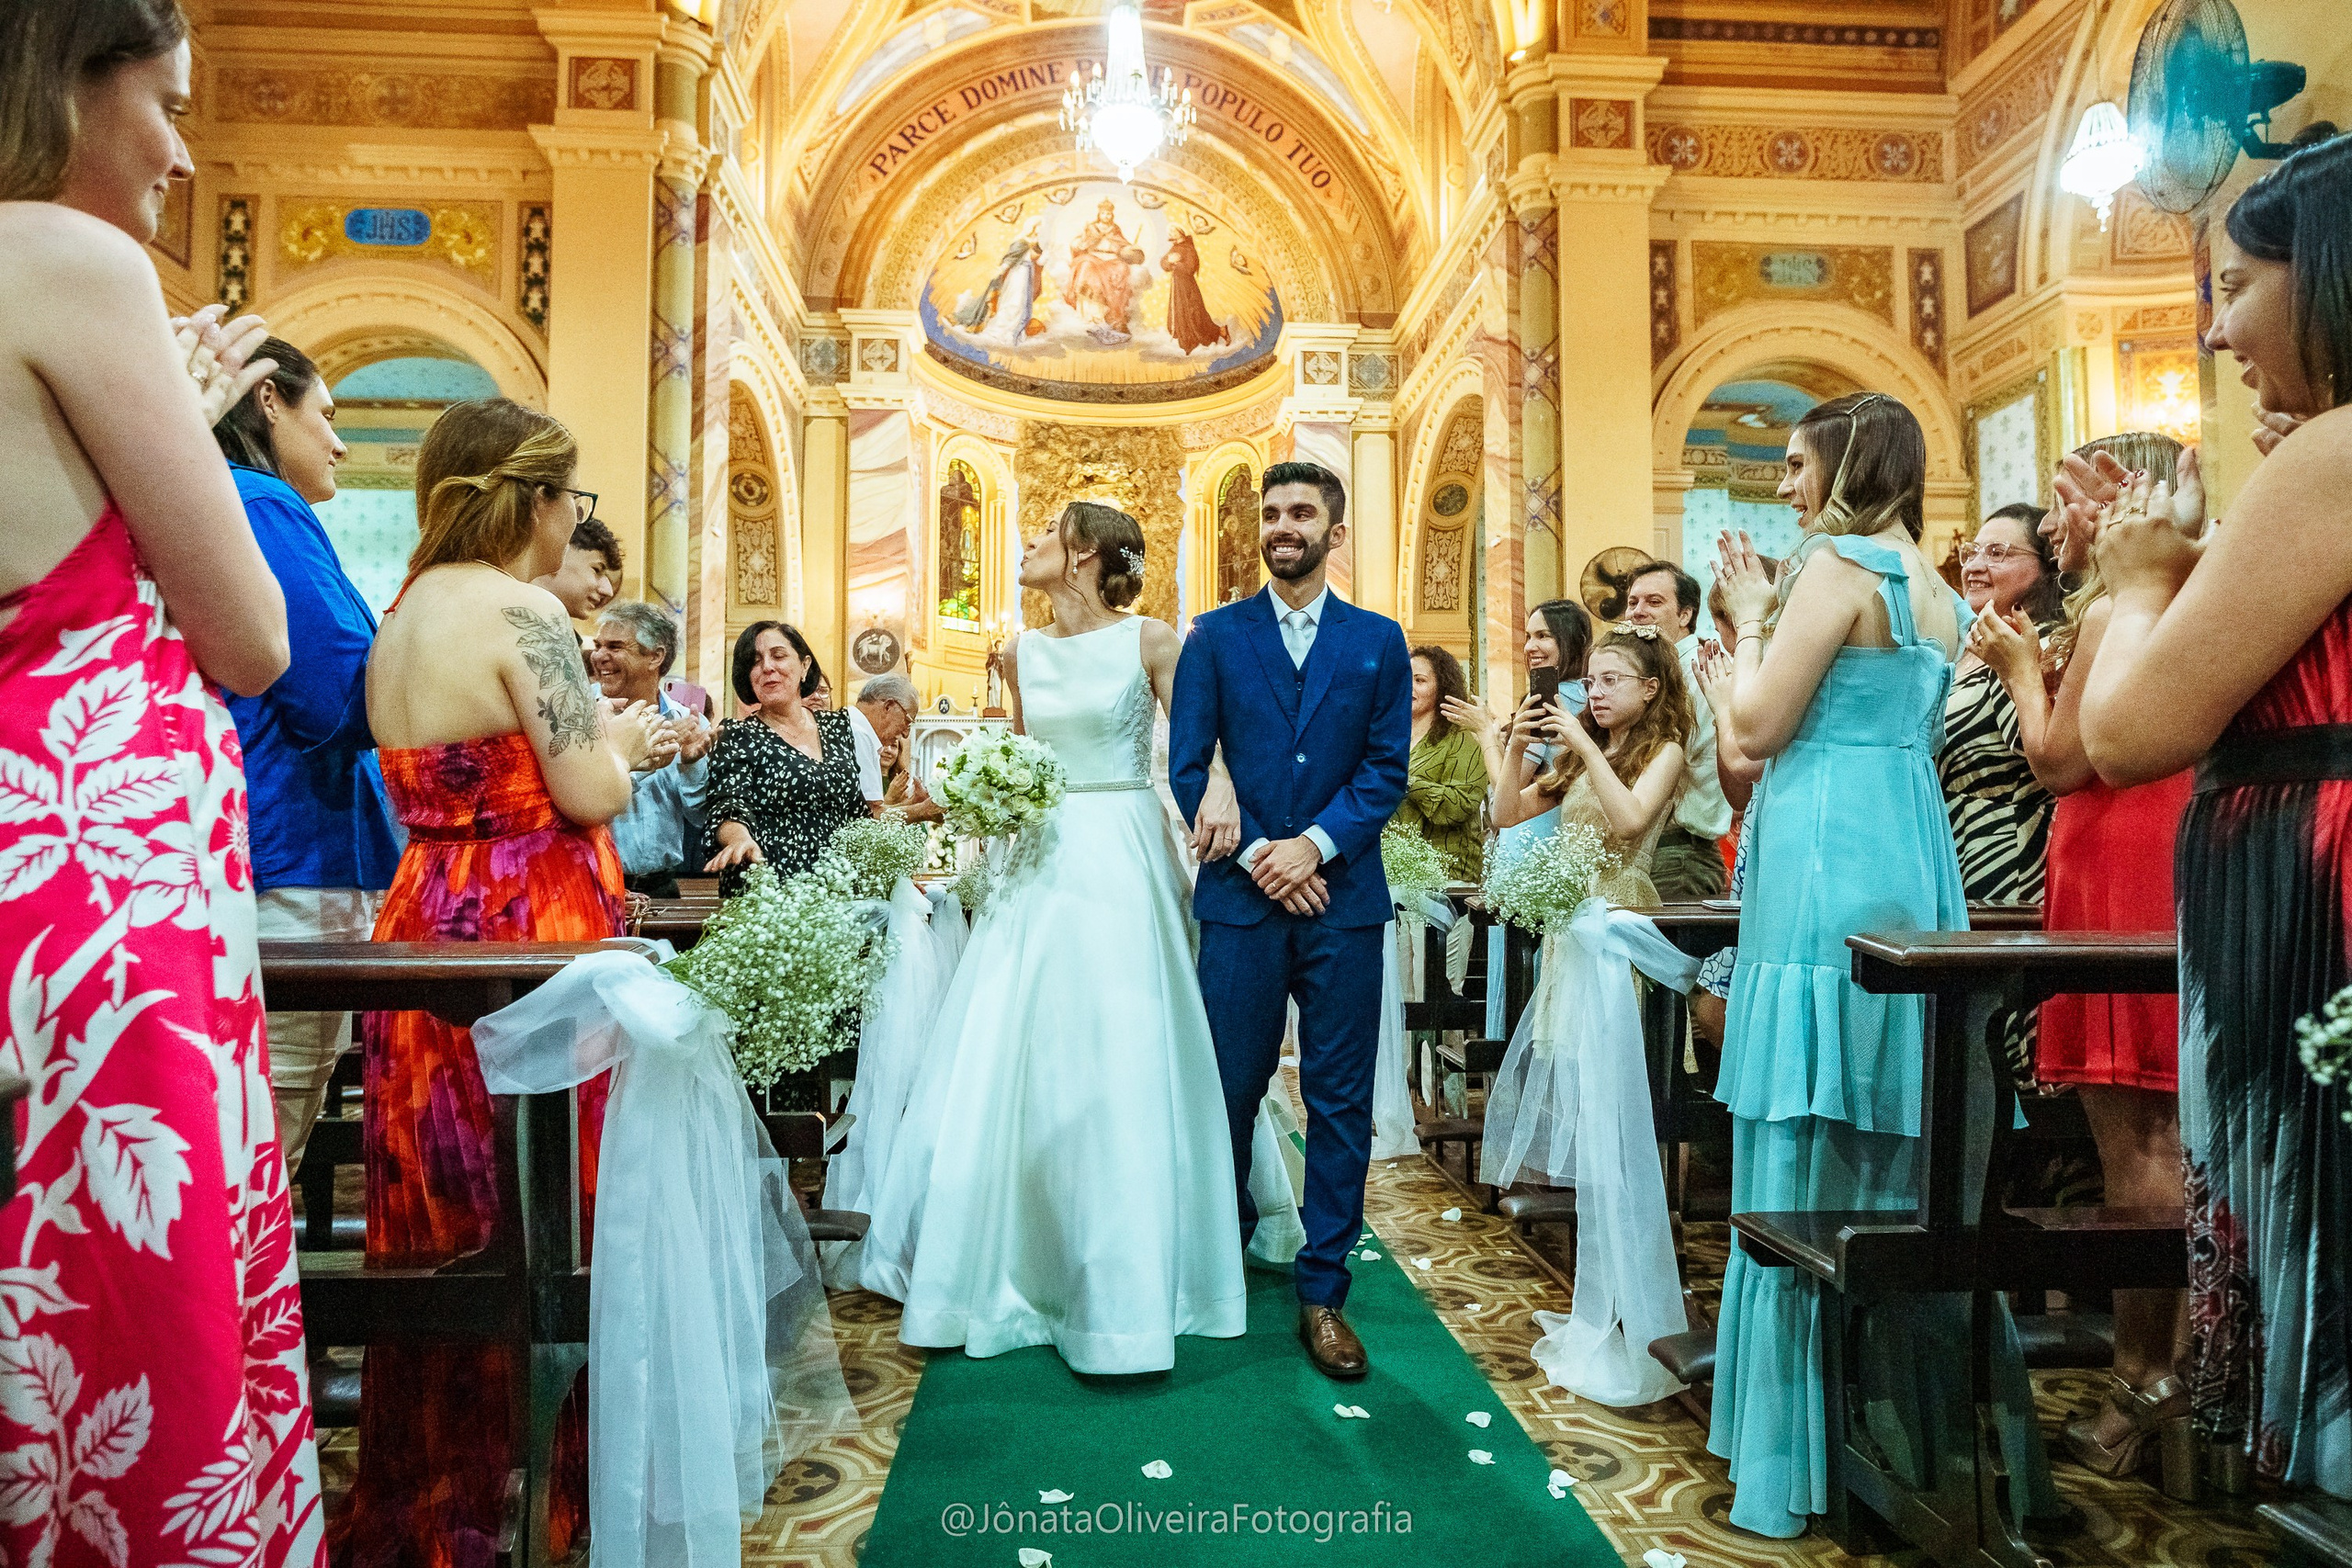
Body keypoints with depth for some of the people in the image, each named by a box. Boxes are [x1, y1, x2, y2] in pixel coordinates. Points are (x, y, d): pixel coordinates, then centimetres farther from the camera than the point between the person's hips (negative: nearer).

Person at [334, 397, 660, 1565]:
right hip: (526, 939, -9)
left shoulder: (400, 615, 13)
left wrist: (586, 740, 20)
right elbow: (590, 795, -17)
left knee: (436, 1226, 17)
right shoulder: (521, 612, -14)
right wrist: (623, 743, 3)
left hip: (424, 927, 9)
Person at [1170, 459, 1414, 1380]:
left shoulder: (1379, 641, 9)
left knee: (1340, 1101, 4)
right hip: (1240, 895, 0)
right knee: (1228, 1090, 7)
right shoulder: (1215, 636, 7)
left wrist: (1315, 844, -11)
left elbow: (1387, 769, 2)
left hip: (1343, 897, 1)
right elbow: (1186, 770, 1)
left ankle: (1322, 1292, 16)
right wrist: (1255, 855, -10)